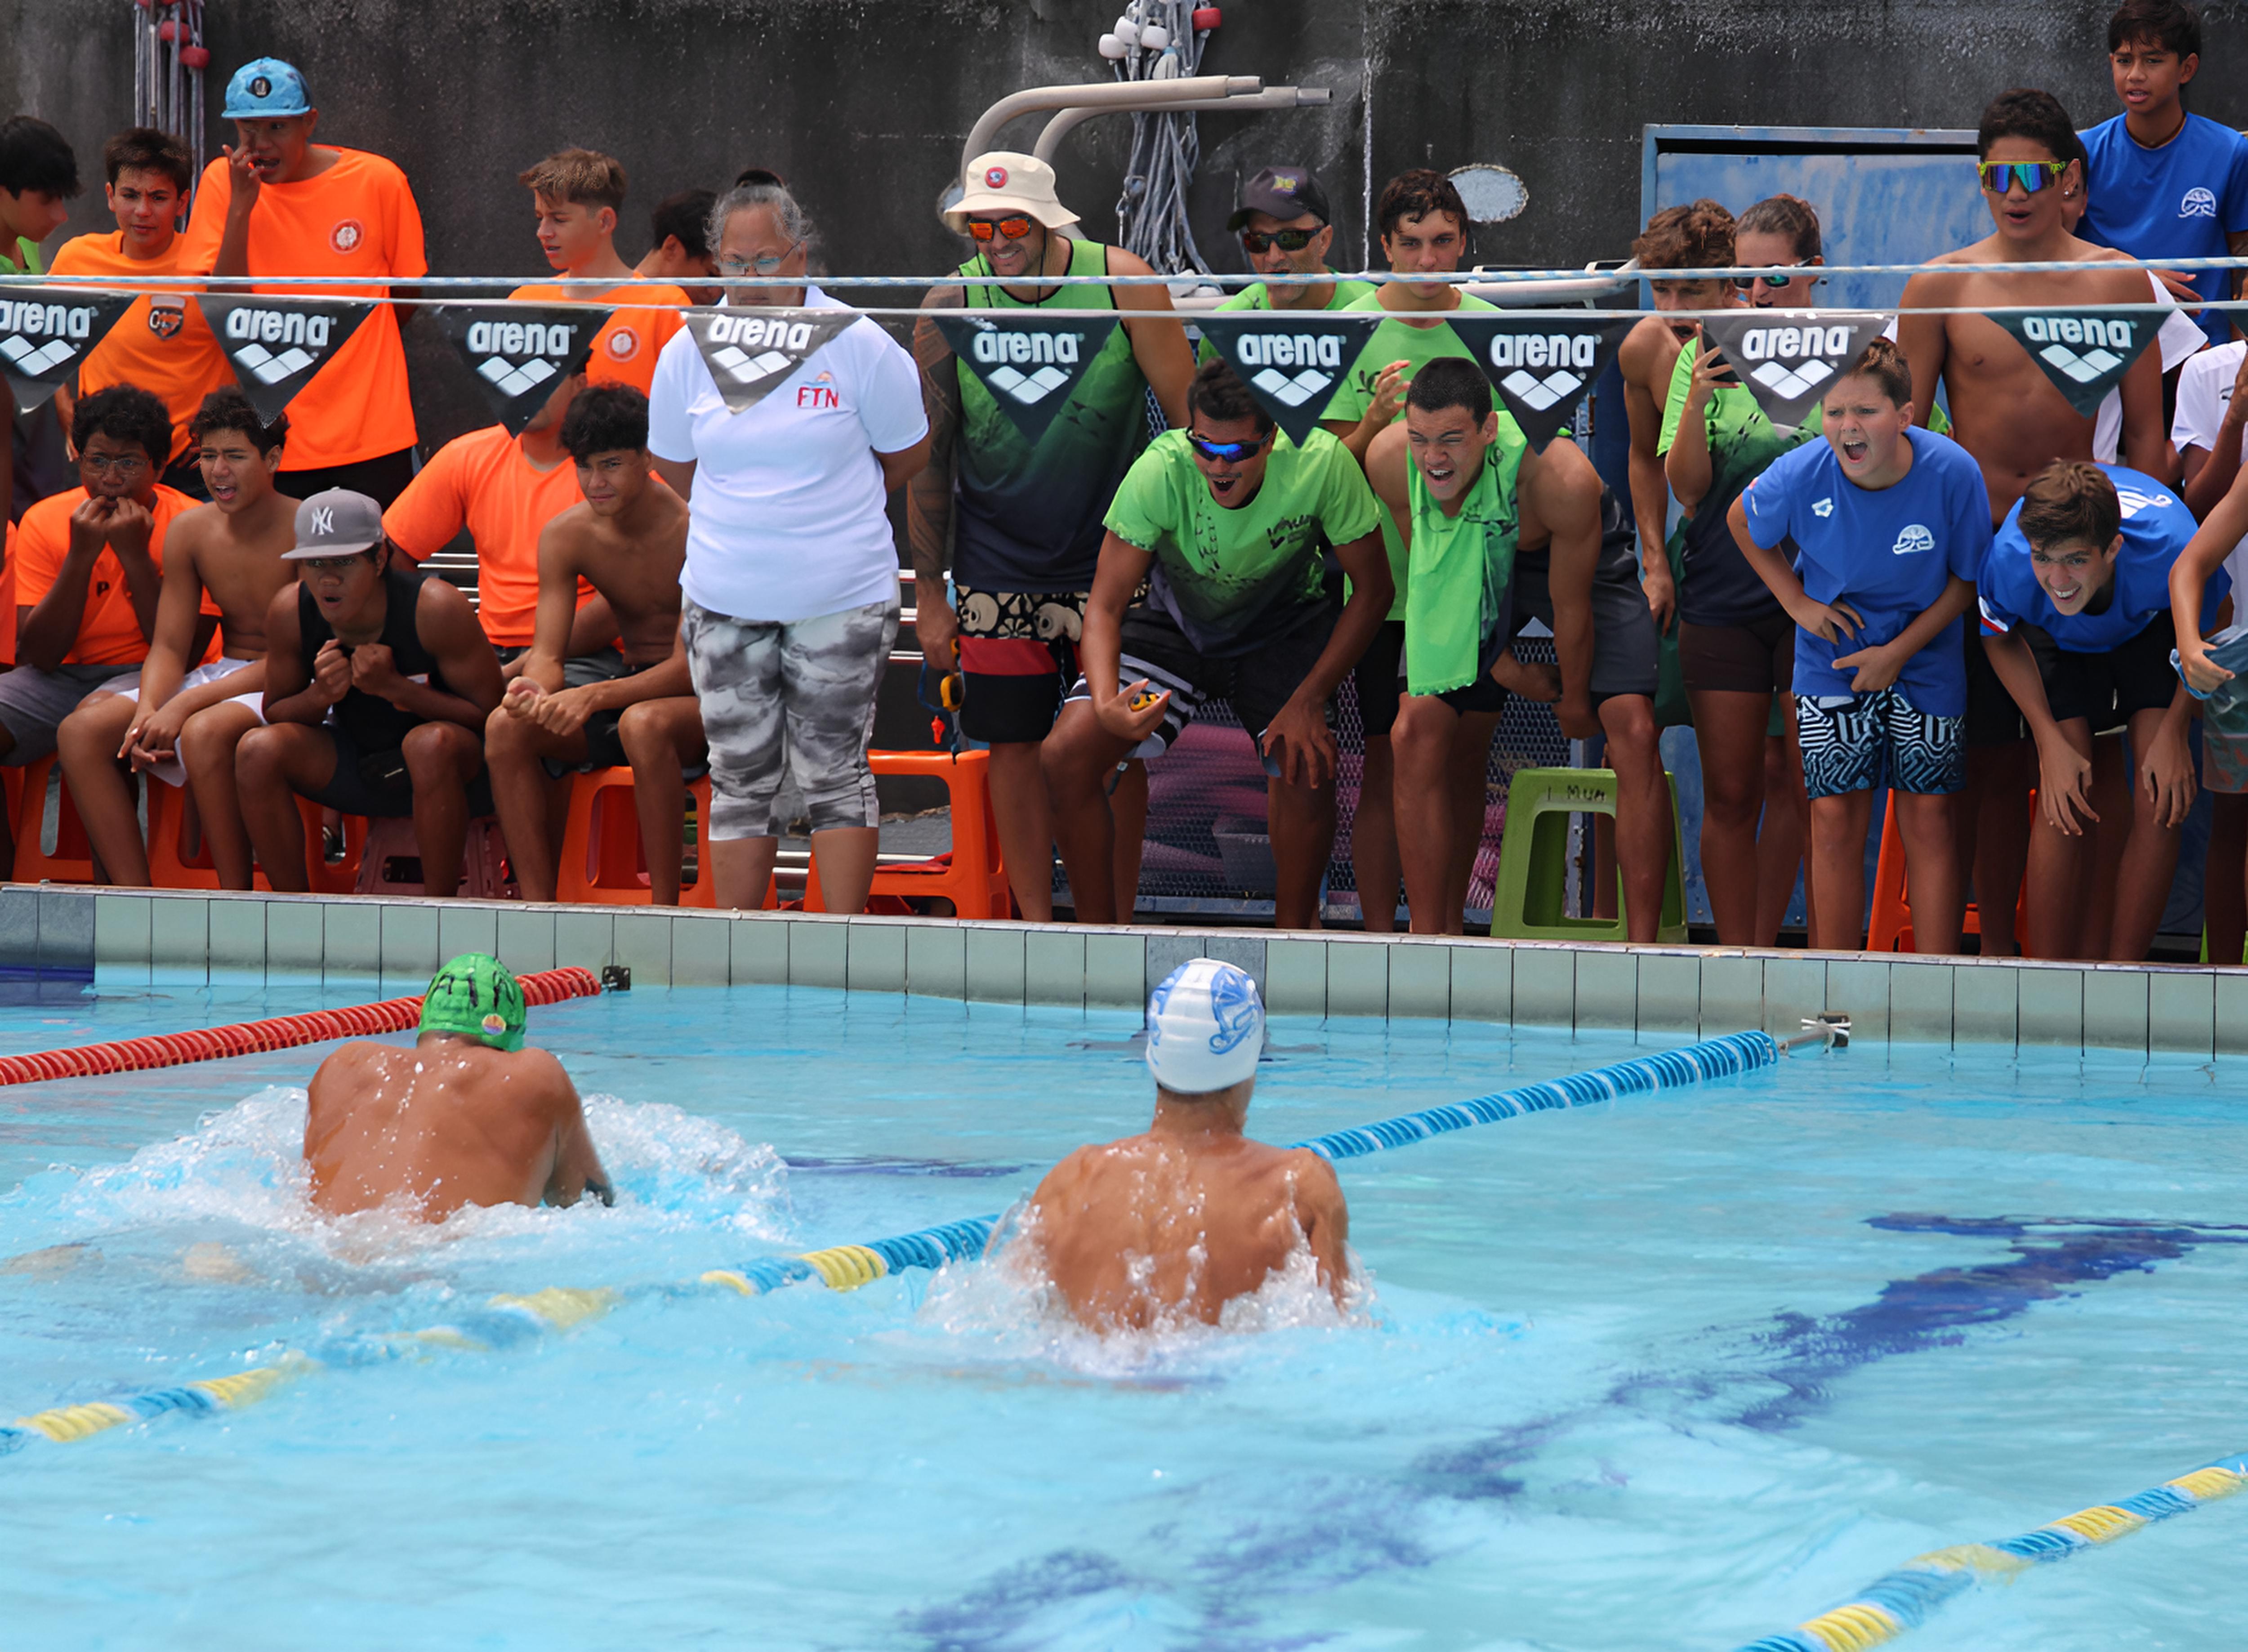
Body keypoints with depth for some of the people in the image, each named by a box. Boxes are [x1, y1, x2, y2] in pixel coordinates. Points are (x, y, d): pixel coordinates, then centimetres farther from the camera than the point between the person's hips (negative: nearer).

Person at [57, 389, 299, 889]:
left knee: (205, 731, -39)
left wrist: (186, 704, -26)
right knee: (82, 731, -15)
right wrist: (148, 711, -19)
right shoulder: (190, 532, 4)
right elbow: (169, 647, 5)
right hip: (223, 675, 7)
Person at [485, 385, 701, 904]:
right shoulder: (564, 536, -3)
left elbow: (690, 664, -24)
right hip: (629, 682, 6)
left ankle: (666, 914, -30)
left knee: (644, 723, -40)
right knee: (506, 727, -20)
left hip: (703, 694, -6)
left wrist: (594, 696, -38)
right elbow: (548, 654, -6)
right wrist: (537, 691, -33)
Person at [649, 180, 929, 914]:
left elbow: (906, 454, 6)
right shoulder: (688, 353, 1)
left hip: (841, 598, -2)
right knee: (739, 780, 5)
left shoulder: (859, 345, -7)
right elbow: (672, 461, 16)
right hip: (724, 600, 3)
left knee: (836, 776, 0)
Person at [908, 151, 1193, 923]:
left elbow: (1191, 416, 0)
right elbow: (928, 457, 2)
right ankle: (1036, 925, 12)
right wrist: (929, 593, 1)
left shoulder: (1120, 283, -8)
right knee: (1013, 743, 1)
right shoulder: (949, 307, -5)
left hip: (1111, 561, -1)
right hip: (999, 573, 1)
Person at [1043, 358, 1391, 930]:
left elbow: (1372, 589, -16)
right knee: (1067, 756, -18)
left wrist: (1309, 700, -24)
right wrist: (1107, 703, -42)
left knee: (1306, 766, -26)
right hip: (1176, 619, 1)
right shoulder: (1159, 472, -30)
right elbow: (1106, 607, -23)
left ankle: (1293, 937, -1)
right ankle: (1098, 932, 2)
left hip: (1282, 623, -1)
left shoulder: (1321, 464, -30)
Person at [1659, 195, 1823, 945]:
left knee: (1793, 781, 2)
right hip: (1721, 595, 1)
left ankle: (1764, 946, 16)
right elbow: (1687, 487, -1)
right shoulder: (1708, 354, 4)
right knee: (1729, 792, 2)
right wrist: (1696, 402, -17)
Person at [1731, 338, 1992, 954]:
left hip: (1926, 661, -1)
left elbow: (1968, 579, -8)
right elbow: (1743, 523, 4)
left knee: (1928, 820, -1)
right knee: (1836, 821, 0)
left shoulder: (1953, 474, -22)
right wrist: (1798, 603, -3)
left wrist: (1900, 650, -15)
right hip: (1832, 660, 1)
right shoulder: (1799, 476, -20)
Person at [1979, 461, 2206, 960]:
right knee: (2067, 797, -16)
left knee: (2159, 797, -16)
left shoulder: (2171, 552, -41)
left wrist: (2174, 732, -21)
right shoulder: (2009, 562, -38)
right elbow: (2000, 640, -12)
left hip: (2153, 627, 0)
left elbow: (2209, 636, -16)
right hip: (2056, 638, 0)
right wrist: (2051, 741, -19)